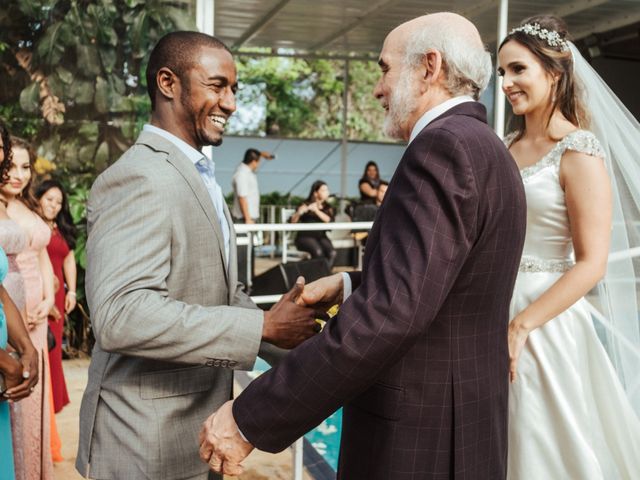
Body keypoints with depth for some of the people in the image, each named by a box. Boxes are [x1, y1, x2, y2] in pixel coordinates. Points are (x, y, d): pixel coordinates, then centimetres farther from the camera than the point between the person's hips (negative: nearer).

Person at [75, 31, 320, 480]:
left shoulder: (200, 178, 12)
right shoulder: (138, 178, -19)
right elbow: (121, 315, -30)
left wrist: (293, 343, 2)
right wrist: (264, 327, -27)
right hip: (150, 444, -9)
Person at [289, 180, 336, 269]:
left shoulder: (328, 207, 10)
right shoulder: (306, 205, -1)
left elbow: (329, 220, -9)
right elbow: (292, 222, -10)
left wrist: (316, 210, -19)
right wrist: (299, 213, -30)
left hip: (321, 236, 4)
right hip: (305, 236, -4)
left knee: (332, 253, -27)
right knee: (318, 252, -34)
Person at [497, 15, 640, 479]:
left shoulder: (578, 151, -11)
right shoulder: (507, 147, 8)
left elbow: (591, 264, -16)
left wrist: (521, 326, -20)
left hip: (543, 317, -6)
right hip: (496, 307, 6)